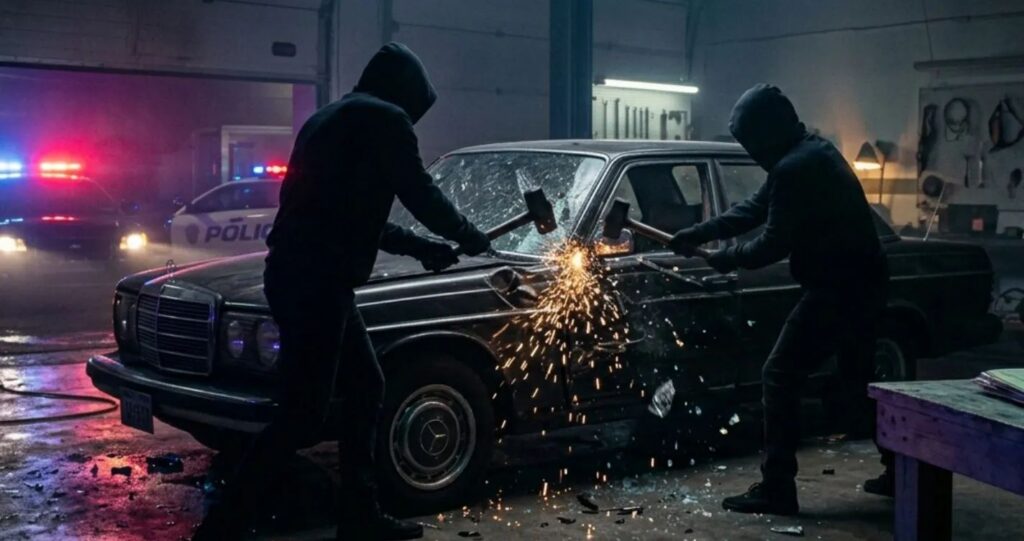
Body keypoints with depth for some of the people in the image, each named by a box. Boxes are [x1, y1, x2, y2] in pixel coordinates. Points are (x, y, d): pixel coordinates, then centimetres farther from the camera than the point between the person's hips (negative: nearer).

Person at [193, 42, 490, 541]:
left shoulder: (333, 117, 24)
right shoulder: (384, 118, -5)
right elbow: (420, 193, -3)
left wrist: (420, 247, 32)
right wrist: (467, 235, 15)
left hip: (306, 276, 10)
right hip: (315, 282, -10)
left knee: (364, 387, 18)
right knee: (302, 416, -7)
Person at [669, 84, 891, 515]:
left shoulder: (794, 168, -19)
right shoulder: (814, 153, 14)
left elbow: (775, 242, -17)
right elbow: (754, 209, 18)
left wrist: (728, 258, 0)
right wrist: (697, 234, 14)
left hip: (836, 289, -10)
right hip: (862, 284, 10)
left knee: (780, 378, -4)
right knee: (859, 382, 21)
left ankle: (776, 489, -2)